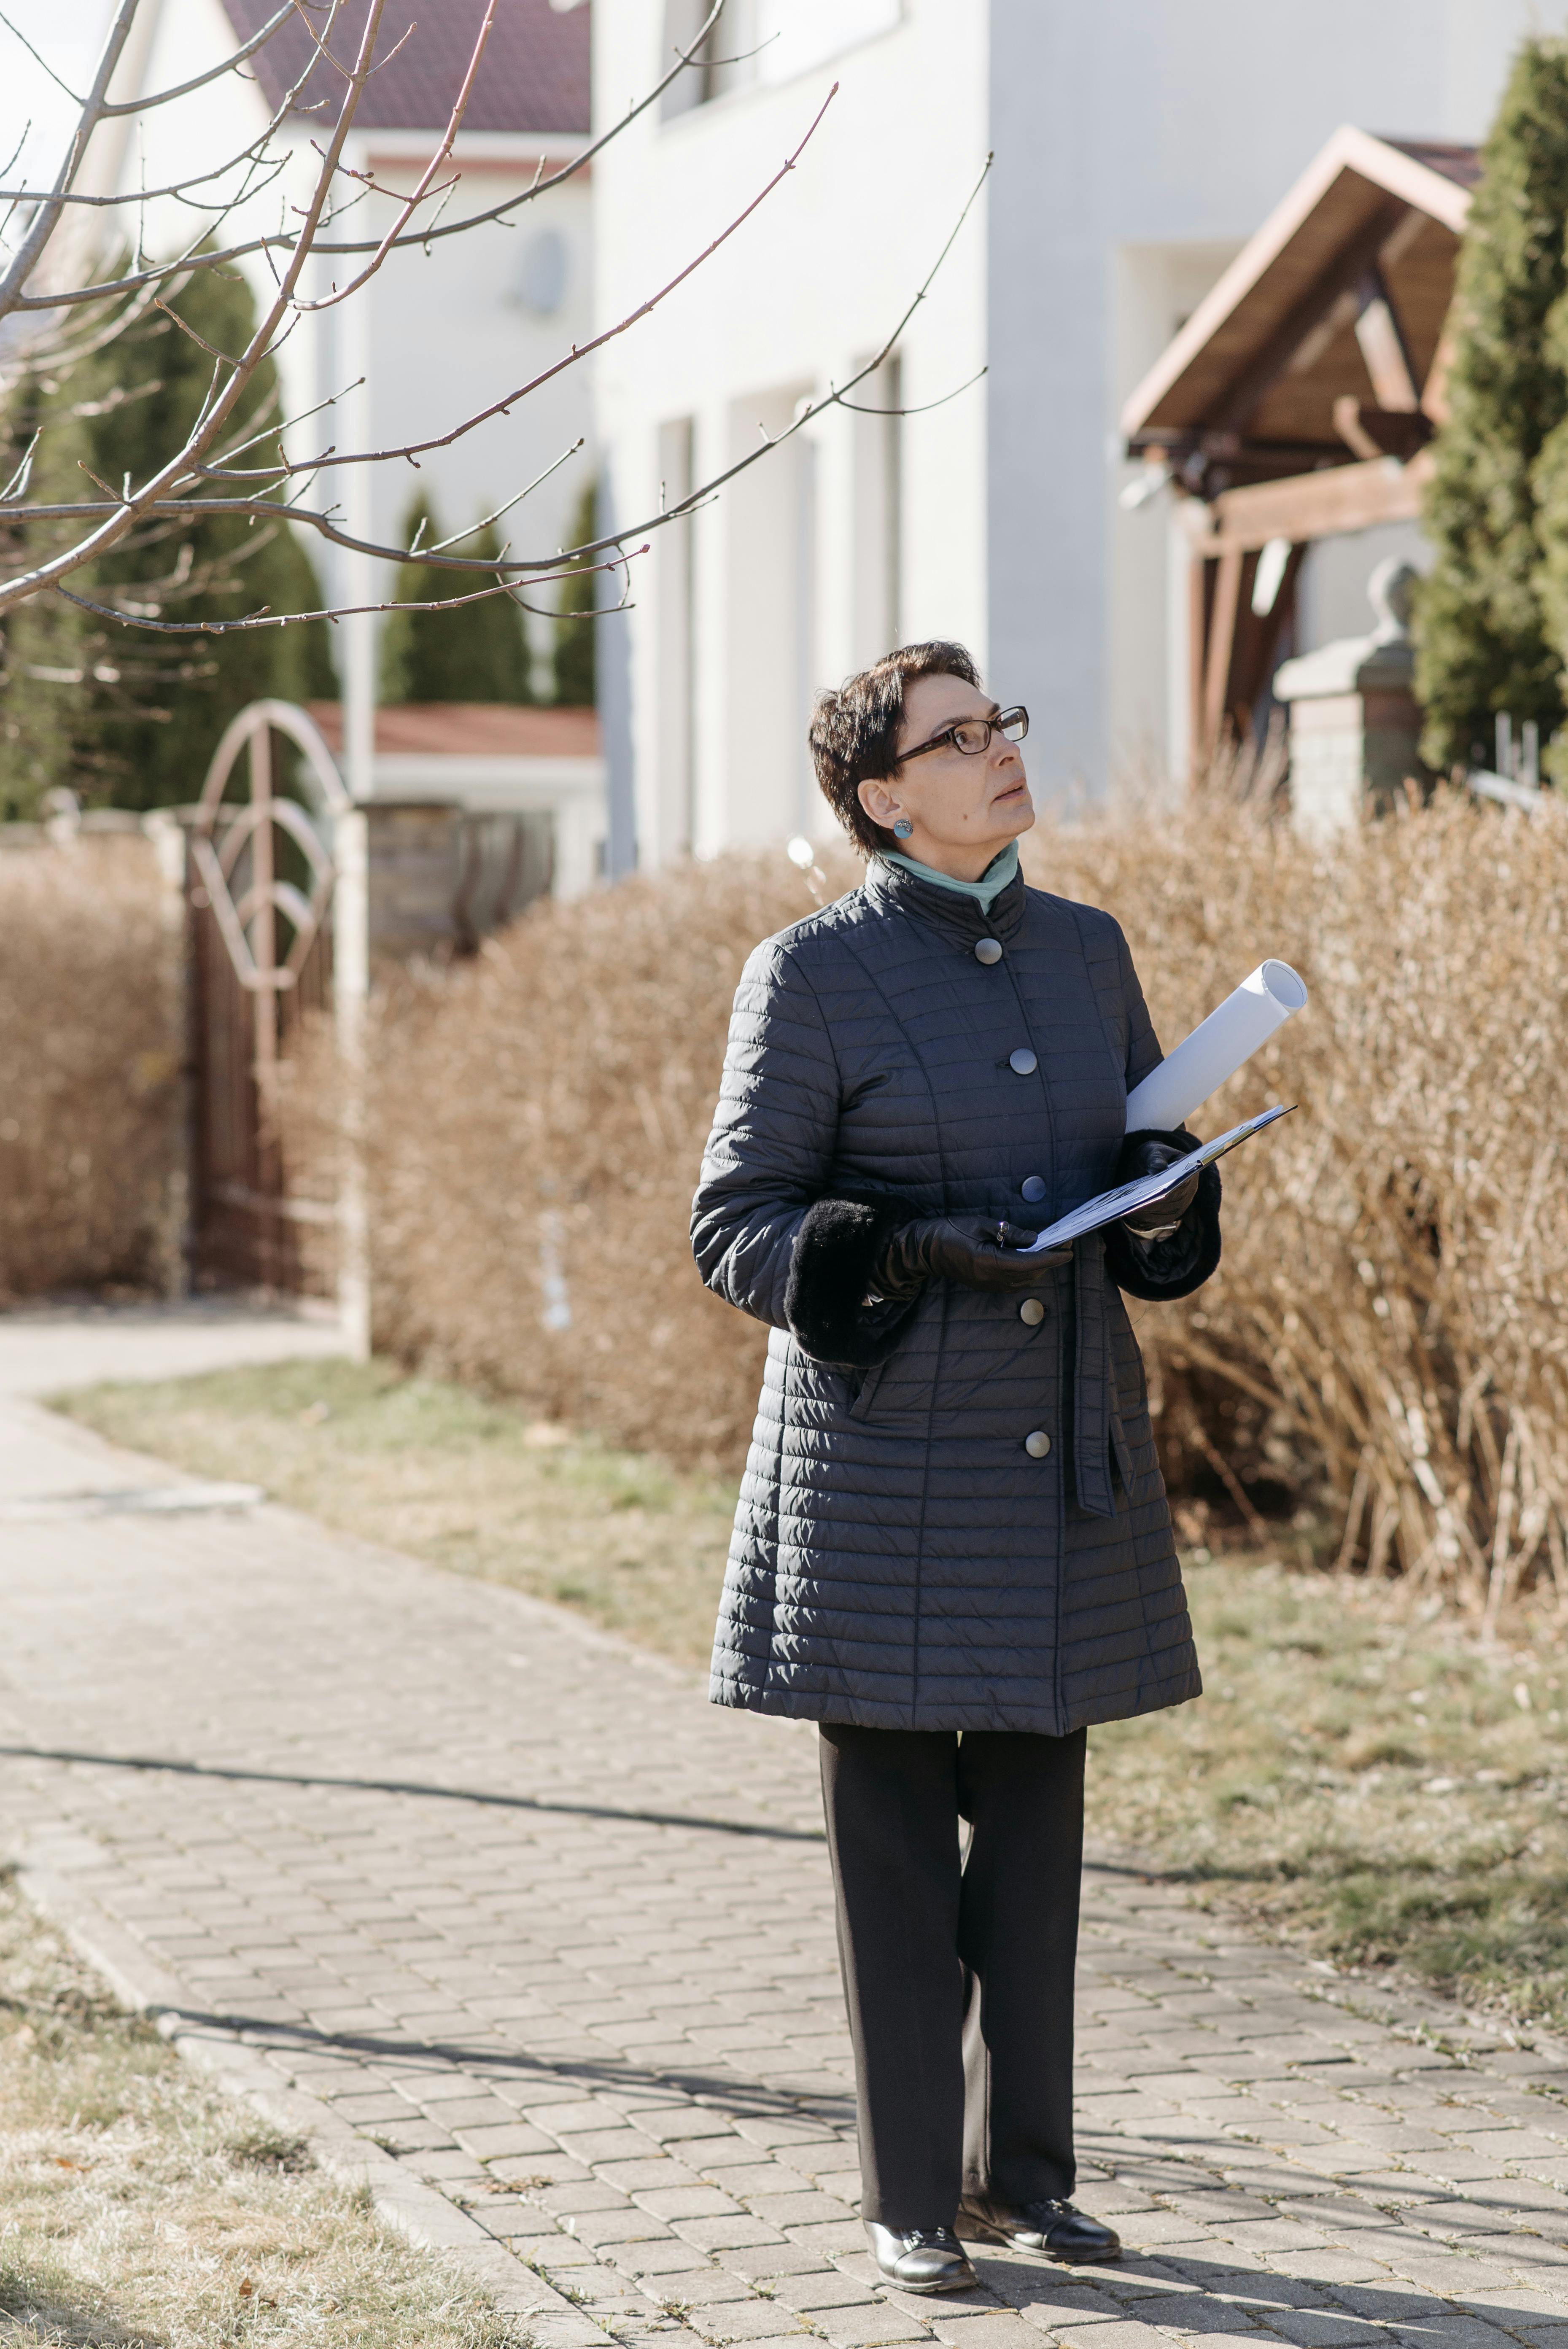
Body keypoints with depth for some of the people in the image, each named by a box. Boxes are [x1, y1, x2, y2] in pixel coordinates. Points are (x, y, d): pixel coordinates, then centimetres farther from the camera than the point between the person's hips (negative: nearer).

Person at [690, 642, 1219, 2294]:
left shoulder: (1086, 952, 9)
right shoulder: (812, 974, -6)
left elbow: (1159, 1161, 17)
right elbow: (734, 1227, -6)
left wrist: (1164, 1209, -7)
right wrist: (906, 1249, -21)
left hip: (1062, 1454, 5)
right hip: (886, 1459, -5)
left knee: (1036, 1819, 10)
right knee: (894, 1840, 1)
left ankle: (1021, 2170, 21)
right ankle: (909, 2202, 11)